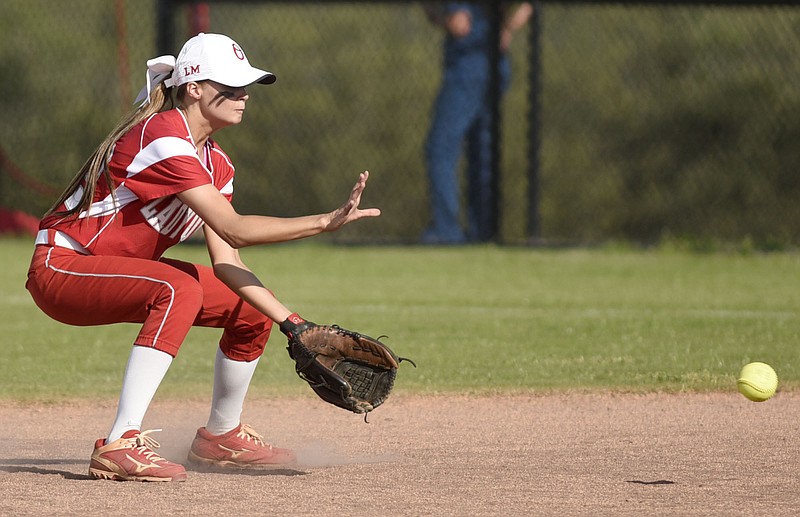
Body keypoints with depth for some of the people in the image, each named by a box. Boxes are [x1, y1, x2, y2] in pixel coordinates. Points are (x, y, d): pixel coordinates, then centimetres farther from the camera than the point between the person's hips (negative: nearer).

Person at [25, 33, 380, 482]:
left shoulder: (215, 162, 6)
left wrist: (293, 323, -9)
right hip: (61, 268, -10)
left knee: (252, 307, 9)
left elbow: (225, 262, 0)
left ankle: (220, 436, 28)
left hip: (120, 272, 10)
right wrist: (325, 222, -32)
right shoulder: (163, 139, -24)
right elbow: (234, 229, -31)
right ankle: (121, 445, -40)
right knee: (179, 289, -36)